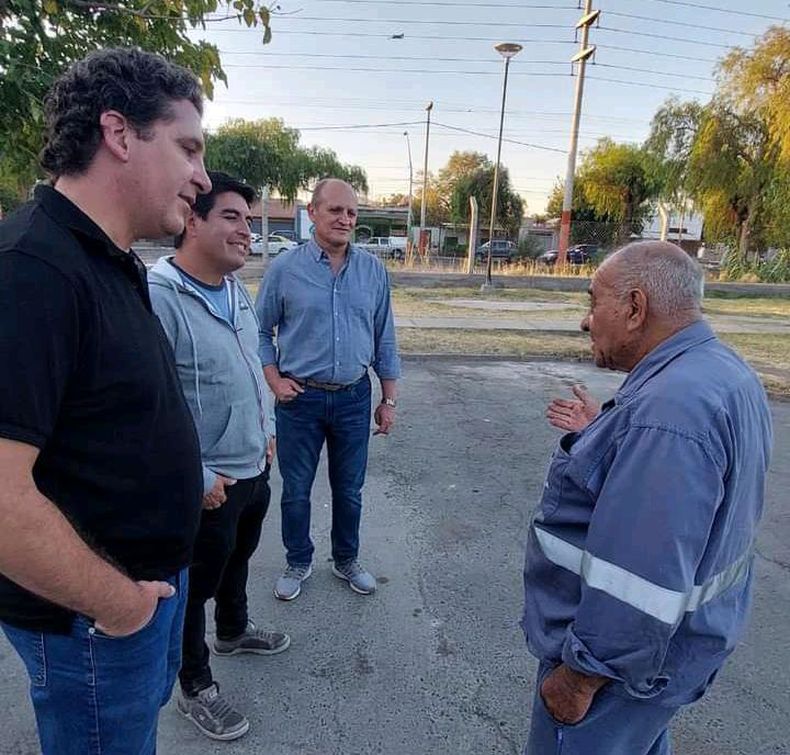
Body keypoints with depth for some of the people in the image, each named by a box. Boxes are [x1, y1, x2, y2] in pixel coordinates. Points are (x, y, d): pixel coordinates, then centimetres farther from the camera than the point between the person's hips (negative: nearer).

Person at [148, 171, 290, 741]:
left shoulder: (238, 291, 4)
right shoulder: (159, 296, -24)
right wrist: (197, 476, -21)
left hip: (254, 468, 8)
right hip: (208, 485, -8)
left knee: (238, 559, 28)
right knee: (197, 583, 14)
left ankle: (234, 631, 55)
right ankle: (195, 687, 37)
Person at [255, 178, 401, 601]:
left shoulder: (373, 270, 2)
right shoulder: (285, 268, -4)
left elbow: (384, 338, 6)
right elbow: (261, 332, 5)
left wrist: (389, 398, 6)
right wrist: (274, 381, -7)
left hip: (354, 397, 2)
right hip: (299, 398, -1)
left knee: (349, 490, 15)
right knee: (296, 490, 12)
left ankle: (346, 561, 37)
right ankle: (298, 563, 35)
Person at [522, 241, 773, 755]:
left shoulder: (668, 410, -32)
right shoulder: (721, 372, 1)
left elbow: (642, 580, -31)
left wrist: (580, 676, -20)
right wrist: (598, 434, 16)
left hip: (625, 653, -9)